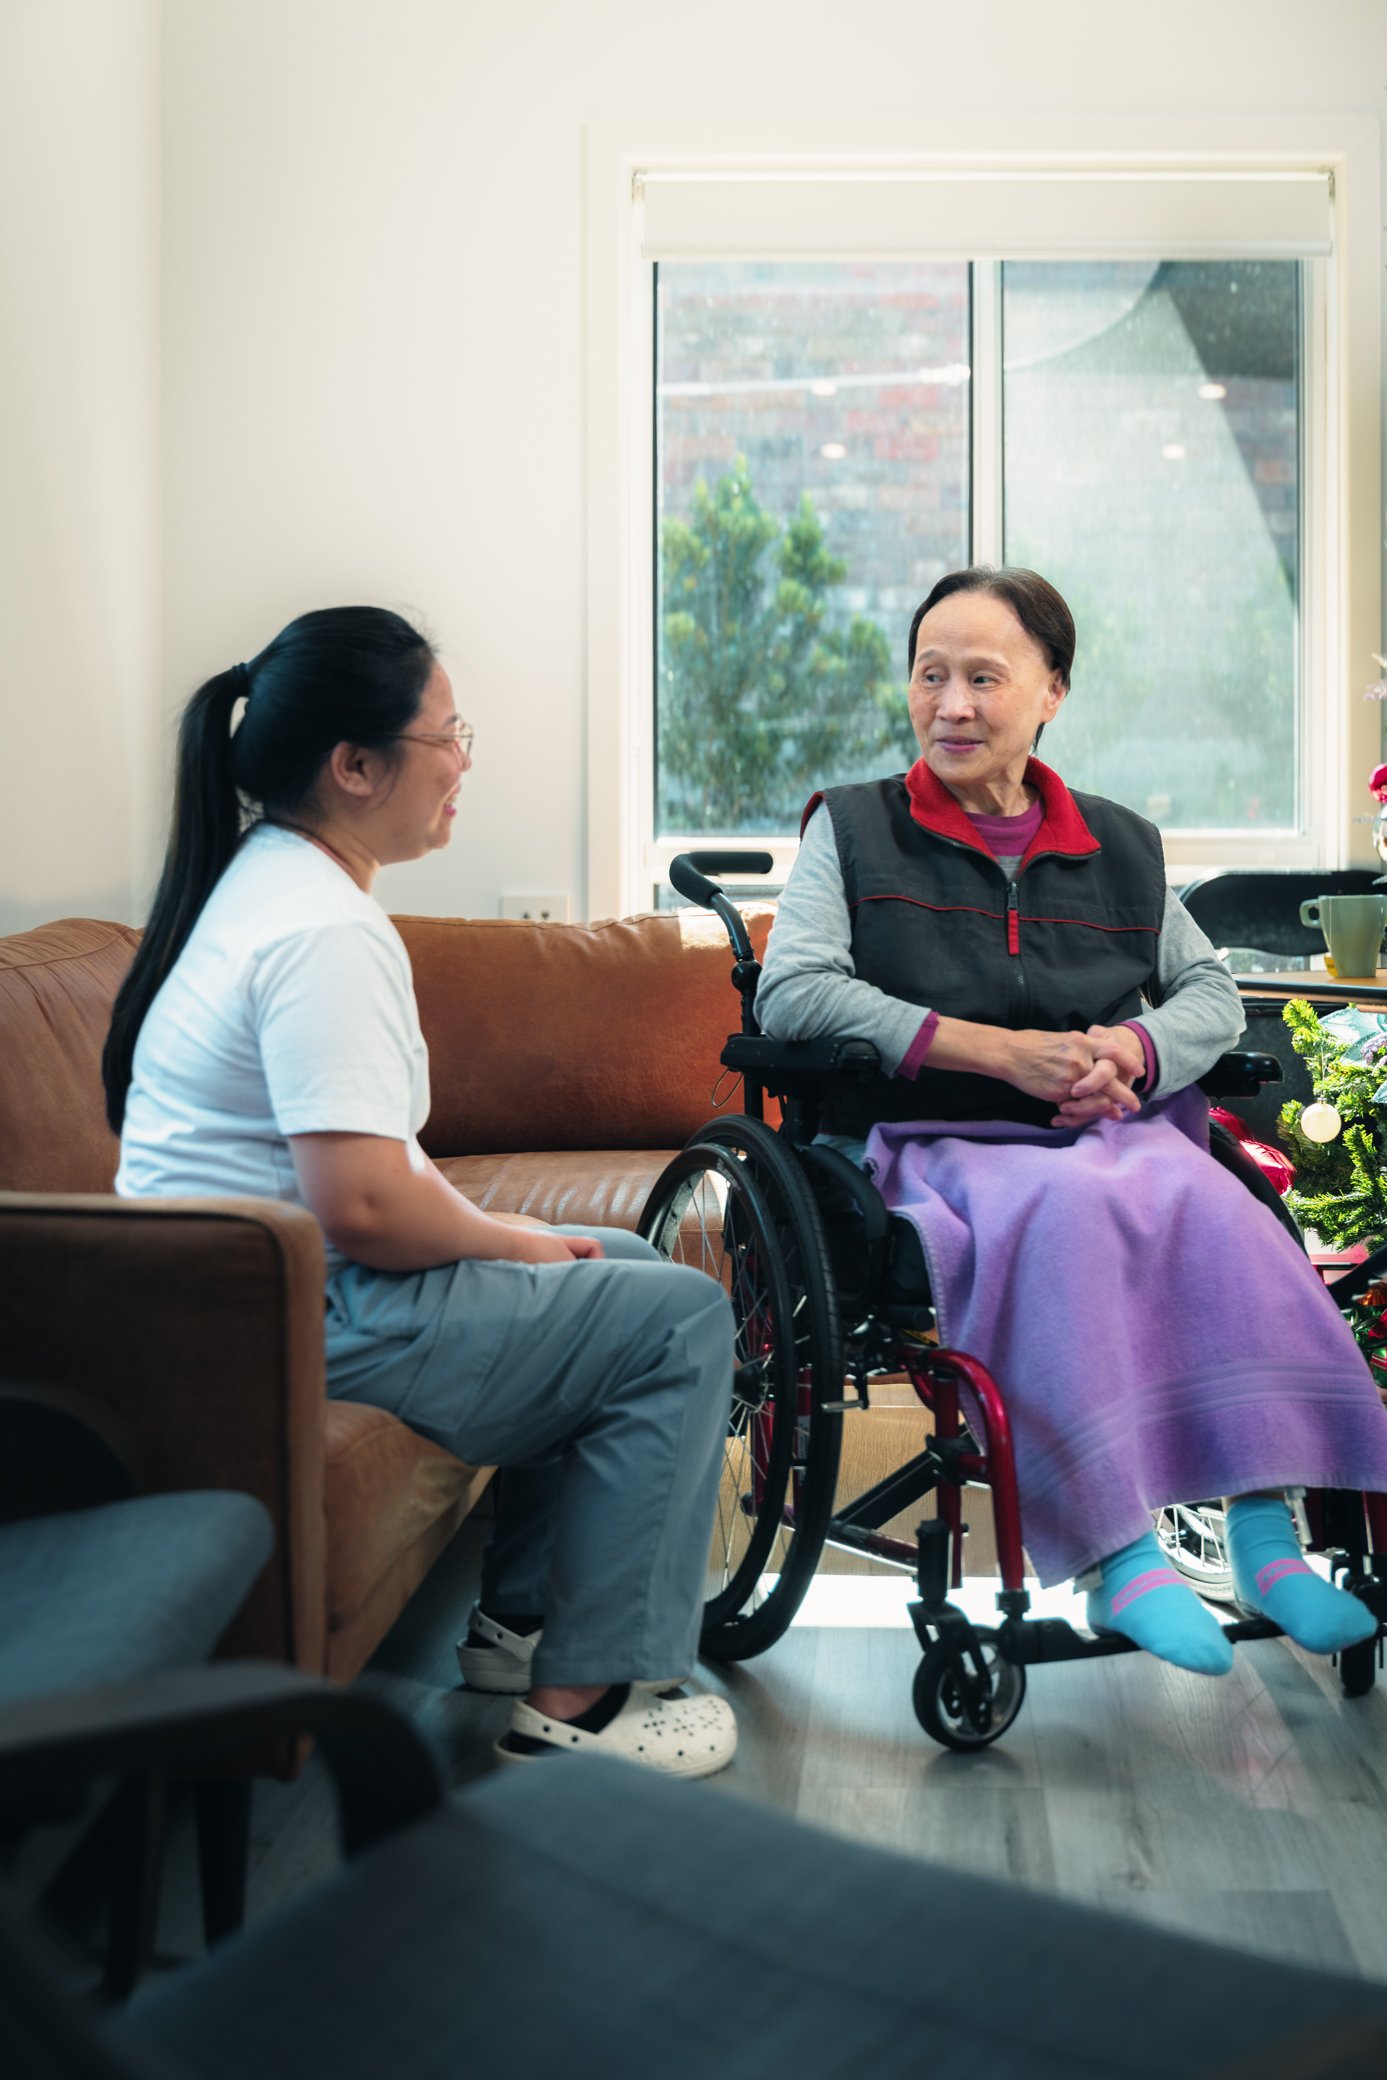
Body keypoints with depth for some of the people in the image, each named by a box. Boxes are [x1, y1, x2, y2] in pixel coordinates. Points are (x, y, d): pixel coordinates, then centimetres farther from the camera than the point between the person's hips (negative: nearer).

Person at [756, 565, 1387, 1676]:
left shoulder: (1120, 846, 20)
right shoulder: (853, 828, 10)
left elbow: (1213, 992, 18)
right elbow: (790, 995, -5)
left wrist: (1131, 1048, -8)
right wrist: (999, 1051, -12)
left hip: (1115, 1128, 3)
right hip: (931, 1142, -3)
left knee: (1214, 1208, -31)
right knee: (1065, 1211, -37)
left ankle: (1267, 1535, -29)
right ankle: (1113, 1554, -38)